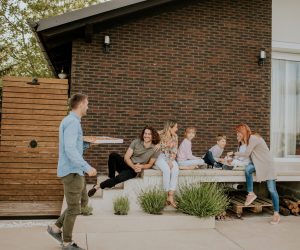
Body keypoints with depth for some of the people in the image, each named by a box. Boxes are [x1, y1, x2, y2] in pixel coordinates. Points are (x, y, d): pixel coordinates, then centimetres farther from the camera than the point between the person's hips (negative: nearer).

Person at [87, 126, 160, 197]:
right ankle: (111, 178, -17)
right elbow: (126, 157, -5)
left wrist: (141, 166, -16)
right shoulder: (136, 142, -1)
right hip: (126, 164, 2)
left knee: (120, 177, -33)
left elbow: (150, 164, 5)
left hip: (133, 170, -2)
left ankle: (98, 186, -18)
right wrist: (133, 166, -24)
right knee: (113, 155, -30)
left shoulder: (155, 149, -3)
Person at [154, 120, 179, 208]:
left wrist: (170, 161, -13)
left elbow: (174, 151, 4)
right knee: (166, 169, -34)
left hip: (170, 158, 4)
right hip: (159, 157, -4)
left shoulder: (175, 136, 5)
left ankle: (171, 196, -30)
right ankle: (167, 195, -24)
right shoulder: (159, 135, -10)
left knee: (175, 169, -28)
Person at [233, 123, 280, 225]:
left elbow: (246, 154, -18)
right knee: (248, 169, -24)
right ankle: (251, 194, -12)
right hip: (258, 163, 7)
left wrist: (235, 153, -4)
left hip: (266, 164, -7)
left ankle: (276, 213, 0)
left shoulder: (253, 138, -18)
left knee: (271, 189, -7)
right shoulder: (249, 139, 10)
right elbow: (249, 155, 7)